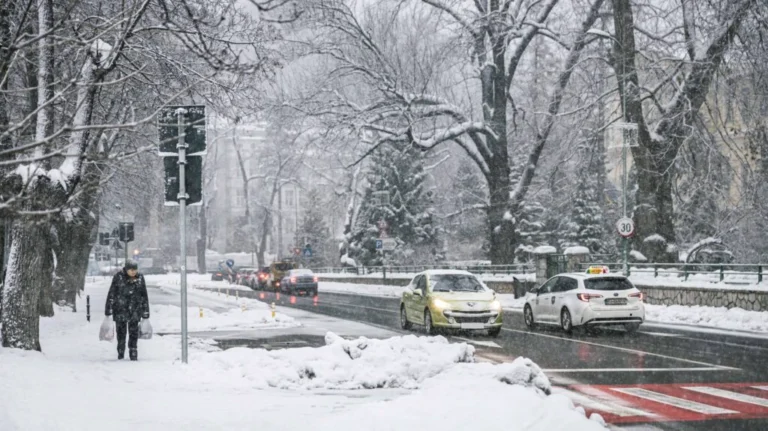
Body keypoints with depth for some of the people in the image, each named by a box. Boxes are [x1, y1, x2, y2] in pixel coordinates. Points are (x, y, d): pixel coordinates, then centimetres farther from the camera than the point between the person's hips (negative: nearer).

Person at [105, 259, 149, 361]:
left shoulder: (140, 278, 1)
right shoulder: (118, 277, -7)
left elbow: (144, 296, 7)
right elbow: (111, 295, -4)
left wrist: (146, 314, 7)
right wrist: (108, 312, -6)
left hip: (134, 310, 1)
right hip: (120, 310, -1)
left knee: (134, 333, -2)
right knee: (121, 333, 4)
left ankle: (133, 354, 5)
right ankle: (120, 353, 17)